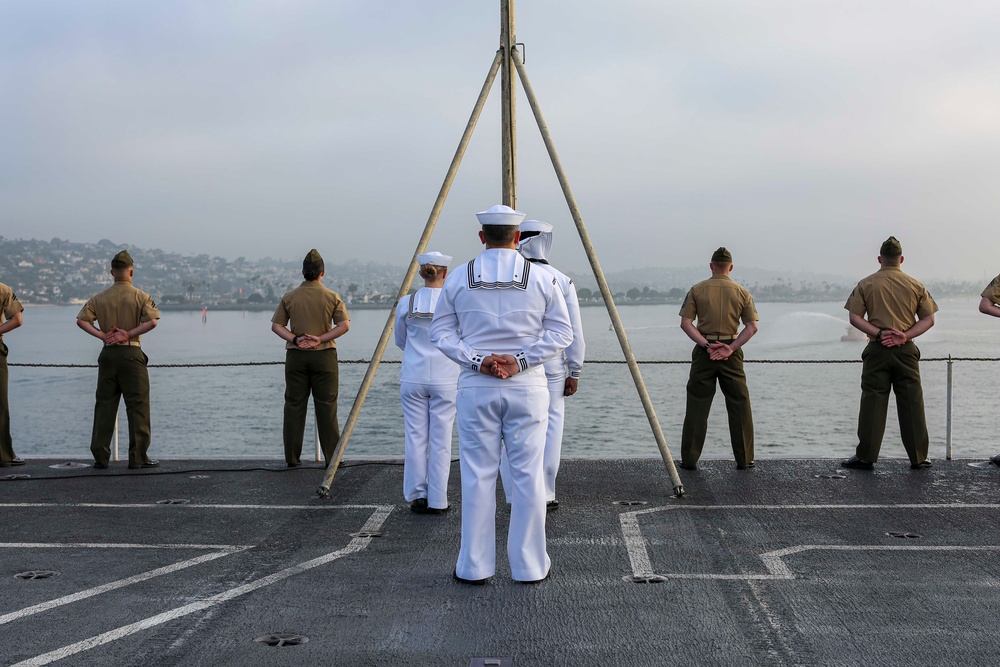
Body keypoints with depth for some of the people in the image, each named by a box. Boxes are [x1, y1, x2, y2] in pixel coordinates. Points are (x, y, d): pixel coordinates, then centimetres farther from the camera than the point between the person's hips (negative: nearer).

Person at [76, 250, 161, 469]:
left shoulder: (100, 298, 7)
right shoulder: (140, 296, -4)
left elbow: (81, 320, 2)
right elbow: (153, 320, -17)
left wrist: (102, 335, -2)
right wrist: (129, 334, -12)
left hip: (107, 354, 4)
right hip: (131, 353, -4)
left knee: (104, 404, 9)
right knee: (137, 405, 0)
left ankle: (100, 456, 10)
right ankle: (138, 457, -1)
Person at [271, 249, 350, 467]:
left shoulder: (289, 297, 2)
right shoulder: (332, 297, -3)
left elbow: (276, 325, 1)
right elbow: (344, 325, -9)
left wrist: (295, 339, -7)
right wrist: (321, 339, -9)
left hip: (296, 356, 2)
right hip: (324, 354, -1)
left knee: (294, 405, 7)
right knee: (326, 406, 3)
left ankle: (292, 457, 10)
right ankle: (332, 456, 5)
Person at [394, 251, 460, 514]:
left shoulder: (406, 303, -2)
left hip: (413, 378, 1)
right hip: (446, 379, -1)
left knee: (415, 438, 8)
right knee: (441, 440, 4)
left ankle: (417, 497, 10)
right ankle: (437, 500, 8)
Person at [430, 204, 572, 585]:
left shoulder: (458, 279, 2)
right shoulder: (541, 278, 0)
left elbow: (440, 331, 2)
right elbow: (562, 332, -2)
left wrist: (477, 361, -5)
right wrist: (521, 360, -7)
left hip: (475, 387, 1)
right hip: (527, 388, 0)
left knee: (478, 476, 6)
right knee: (527, 476, 6)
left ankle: (474, 567, 14)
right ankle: (529, 566, 14)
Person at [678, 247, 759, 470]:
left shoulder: (697, 290, 0)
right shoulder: (742, 292, 3)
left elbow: (685, 323, -7)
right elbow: (752, 326, -3)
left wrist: (706, 344, -10)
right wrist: (731, 348, -8)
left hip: (704, 351, 0)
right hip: (731, 353, 1)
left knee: (697, 406, 5)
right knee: (739, 406, 8)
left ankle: (689, 459, 6)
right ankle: (744, 460, 12)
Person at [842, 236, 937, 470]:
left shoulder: (866, 284, 1)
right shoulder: (915, 286, 5)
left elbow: (854, 317, -5)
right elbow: (929, 319, 3)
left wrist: (879, 333, -10)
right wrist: (905, 336, -7)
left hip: (876, 351, -1)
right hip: (906, 351, 1)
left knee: (872, 403, 2)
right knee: (912, 404, 6)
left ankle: (865, 457, 4)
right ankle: (918, 457, 12)